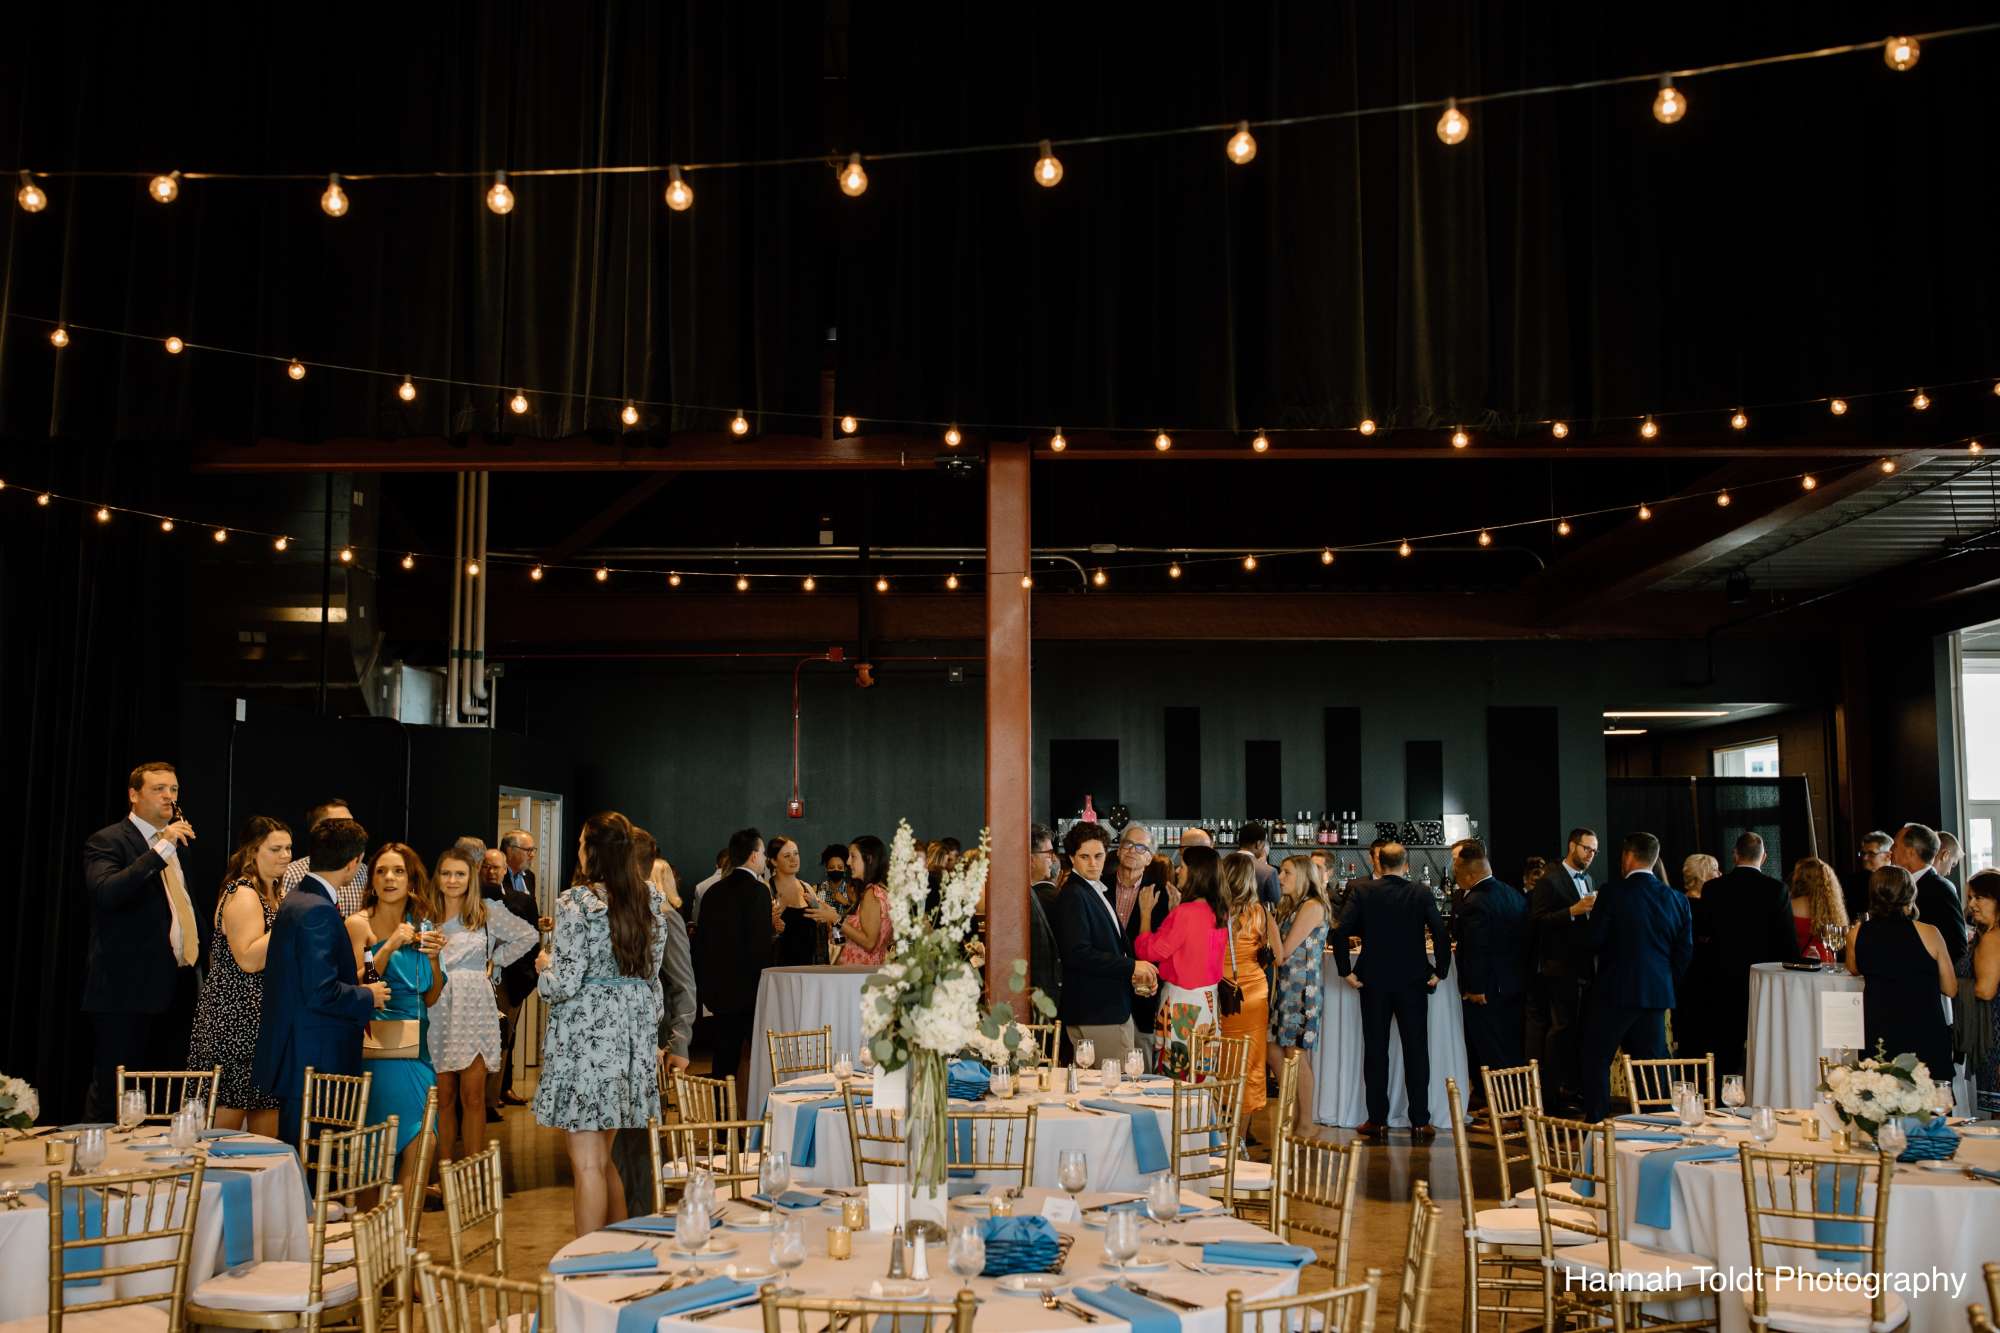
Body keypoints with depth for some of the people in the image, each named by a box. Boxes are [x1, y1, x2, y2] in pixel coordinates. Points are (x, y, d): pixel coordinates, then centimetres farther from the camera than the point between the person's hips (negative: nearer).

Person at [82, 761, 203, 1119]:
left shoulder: (175, 843, 18)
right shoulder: (107, 842, -6)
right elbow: (106, 893, -26)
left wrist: (195, 948, 18)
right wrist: (161, 850, -27)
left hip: (169, 990, 7)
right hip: (126, 992, -7)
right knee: (111, 1096, -3)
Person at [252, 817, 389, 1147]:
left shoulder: (295, 899, 11)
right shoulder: (318, 910, -19)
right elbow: (321, 993, -24)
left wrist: (353, 981, 17)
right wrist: (368, 997, -9)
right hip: (313, 1059, -10)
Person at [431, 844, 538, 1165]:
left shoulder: (487, 915, 5)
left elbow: (529, 935, 11)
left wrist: (495, 962, 9)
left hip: (474, 1012, -1)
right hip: (439, 1014, 1)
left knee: (472, 1098, -2)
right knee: (444, 1098, 3)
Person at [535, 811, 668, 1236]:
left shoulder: (576, 902, -13)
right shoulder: (651, 900, 7)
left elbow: (566, 983, -16)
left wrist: (545, 965, 6)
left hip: (587, 1032, -7)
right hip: (634, 1030, 7)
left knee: (588, 1163, -1)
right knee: (604, 1157, 18)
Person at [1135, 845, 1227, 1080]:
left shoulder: (1185, 913, -19)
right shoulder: (1221, 913, 4)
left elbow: (1147, 951, -11)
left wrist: (1146, 912, 0)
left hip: (1182, 1004, -8)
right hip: (1209, 1002, 8)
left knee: (1174, 1078, 0)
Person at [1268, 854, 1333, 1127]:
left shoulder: (1312, 907, -11)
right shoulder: (1291, 906, 17)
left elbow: (1283, 953, -14)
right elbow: (1280, 955, 11)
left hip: (1301, 987, -9)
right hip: (1284, 985, 9)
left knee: (1296, 1056, -5)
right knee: (1272, 1051, 8)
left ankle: (1306, 1123, 4)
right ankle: (1294, 1114, 19)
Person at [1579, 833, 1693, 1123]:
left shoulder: (1613, 893, -12)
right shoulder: (1677, 899, 3)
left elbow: (1594, 941, -9)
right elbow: (1685, 950, 6)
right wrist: (1667, 984, 17)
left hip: (1615, 990, -5)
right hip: (1658, 993, 5)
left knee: (1597, 1058, 5)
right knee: (1651, 1062, 14)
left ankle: (1596, 1122, 4)